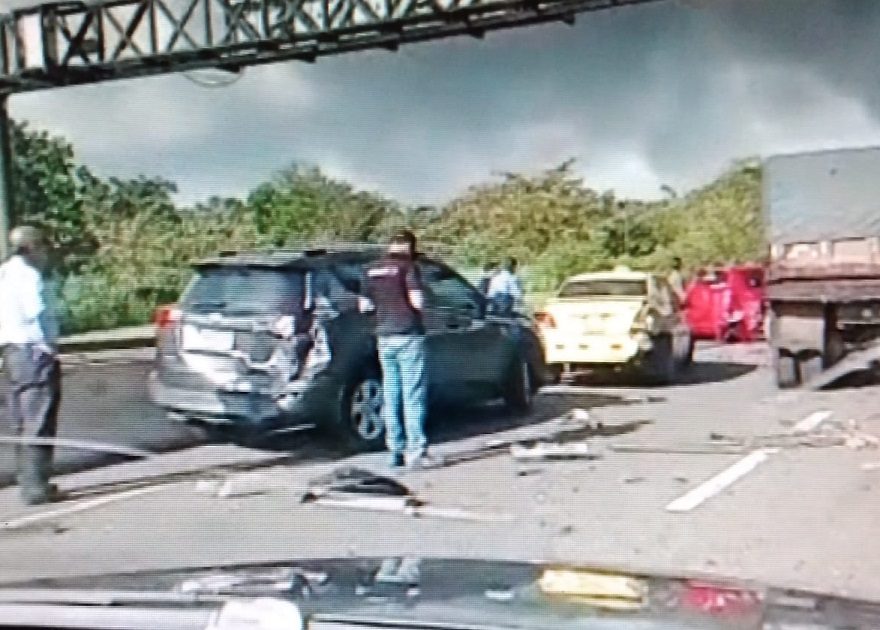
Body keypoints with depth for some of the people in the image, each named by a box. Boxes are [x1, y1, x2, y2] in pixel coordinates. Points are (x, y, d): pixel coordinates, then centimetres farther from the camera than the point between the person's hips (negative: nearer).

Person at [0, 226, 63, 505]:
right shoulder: (27, 273, -11)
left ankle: (29, 483, 21)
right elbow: (36, 314, -20)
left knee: (24, 424, 14)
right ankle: (35, 487, -5)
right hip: (34, 352, -9)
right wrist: (48, 346, -12)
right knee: (38, 424, -6)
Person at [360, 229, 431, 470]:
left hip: (384, 337, 6)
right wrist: (417, 301, 5)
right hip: (408, 336, -6)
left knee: (391, 396, 9)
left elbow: (364, 305, 12)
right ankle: (416, 451, -6)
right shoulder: (407, 266, -8)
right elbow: (417, 301, -16)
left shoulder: (372, 270, 10)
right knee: (414, 396, -4)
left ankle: (395, 451, 12)